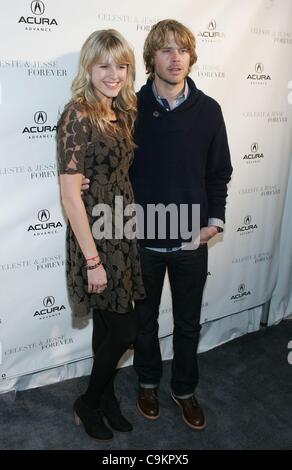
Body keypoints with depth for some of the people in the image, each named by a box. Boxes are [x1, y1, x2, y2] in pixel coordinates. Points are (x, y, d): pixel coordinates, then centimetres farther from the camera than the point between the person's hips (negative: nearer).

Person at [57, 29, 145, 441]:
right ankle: (88, 404, 28)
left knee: (108, 325, 18)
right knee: (125, 330, 2)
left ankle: (106, 396, 39)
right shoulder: (77, 116, -16)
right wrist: (92, 260, -18)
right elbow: (70, 194, -19)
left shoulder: (125, 112, 8)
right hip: (95, 236, -7)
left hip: (124, 232, 7)